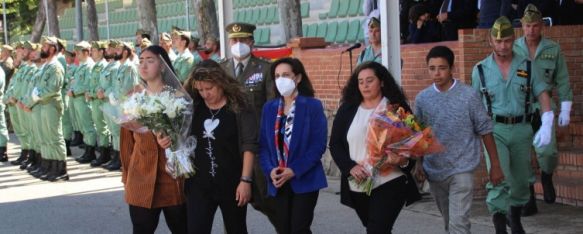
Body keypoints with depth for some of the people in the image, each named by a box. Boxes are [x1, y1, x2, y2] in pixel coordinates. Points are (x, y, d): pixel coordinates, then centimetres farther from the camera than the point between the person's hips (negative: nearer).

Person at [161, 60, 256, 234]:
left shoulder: (239, 107, -8)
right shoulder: (193, 107, 4)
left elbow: (249, 145, -10)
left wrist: (245, 180, -16)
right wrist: (166, 139, -7)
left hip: (232, 184, -3)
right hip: (199, 184, 3)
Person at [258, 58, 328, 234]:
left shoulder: (313, 106, -5)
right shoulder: (269, 108, 10)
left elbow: (319, 144, -11)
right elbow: (263, 144, 7)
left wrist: (295, 170, -17)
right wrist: (270, 170, -10)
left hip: (304, 179, -5)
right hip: (278, 181, 5)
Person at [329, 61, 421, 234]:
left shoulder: (397, 108, -1)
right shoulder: (347, 110, 6)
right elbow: (335, 144, 6)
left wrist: (404, 160, -22)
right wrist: (350, 167, -11)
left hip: (390, 183, -4)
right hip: (358, 186, 4)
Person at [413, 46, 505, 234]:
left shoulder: (469, 96, -8)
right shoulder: (422, 99, 1)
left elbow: (485, 131, -2)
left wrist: (495, 165, 0)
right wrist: (419, 164, 4)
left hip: (461, 170, -4)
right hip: (434, 171, 4)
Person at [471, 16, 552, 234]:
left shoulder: (527, 66, 1)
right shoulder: (480, 69, 1)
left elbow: (543, 95, -2)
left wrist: (547, 126, -15)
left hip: (521, 129, 2)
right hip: (494, 129, -2)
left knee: (521, 180, 14)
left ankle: (515, 216, 38)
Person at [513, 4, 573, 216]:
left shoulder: (553, 49, 0)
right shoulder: (513, 49, 1)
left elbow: (562, 81, 3)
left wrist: (565, 110, 0)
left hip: (543, 107, -1)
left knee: (547, 150, -17)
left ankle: (546, 177, 17)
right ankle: (529, 200, 13)